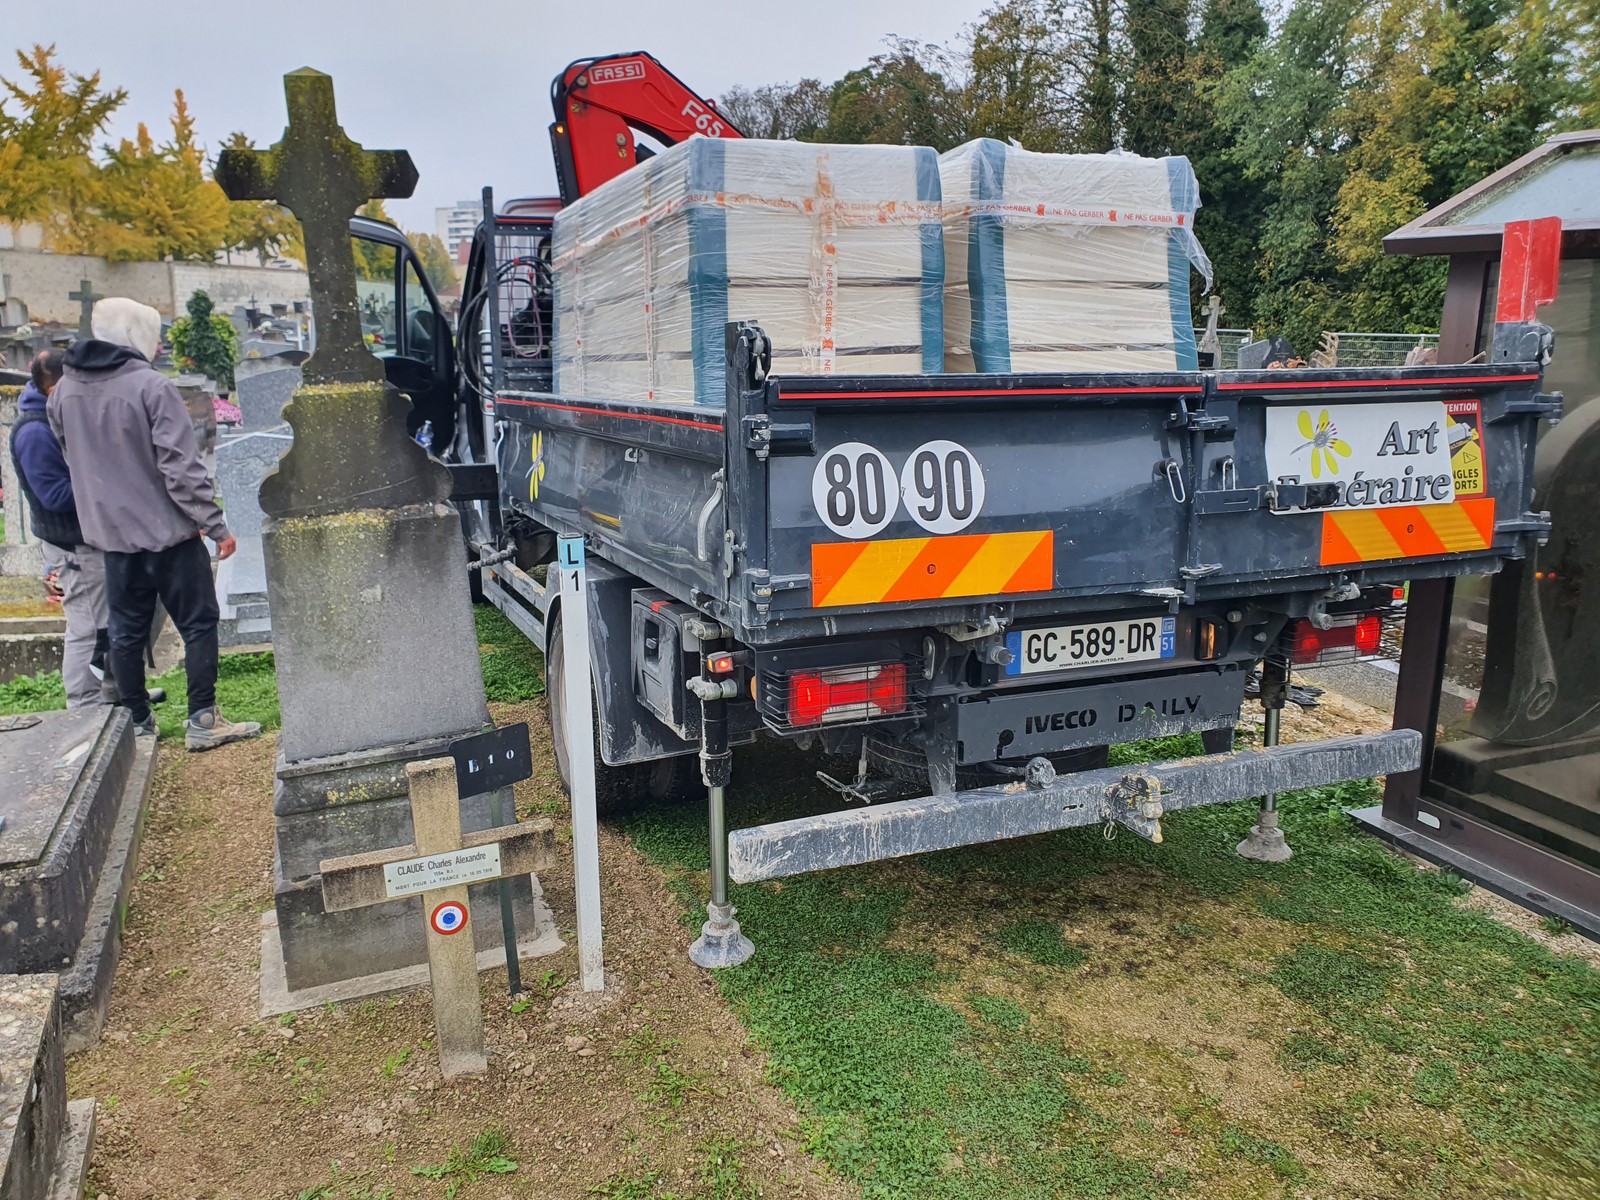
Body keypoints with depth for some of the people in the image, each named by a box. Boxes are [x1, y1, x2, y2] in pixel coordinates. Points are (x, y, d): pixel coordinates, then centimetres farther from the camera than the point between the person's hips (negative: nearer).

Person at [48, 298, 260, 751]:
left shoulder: (63, 391, 5)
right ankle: (202, 721, 4)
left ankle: (137, 724, 20)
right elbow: (182, 469, -19)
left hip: (111, 532, 6)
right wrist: (216, 526, -15)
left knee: (126, 631, 13)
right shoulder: (152, 386, -16)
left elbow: (73, 460, 16)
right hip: (167, 531, -6)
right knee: (198, 623, 3)